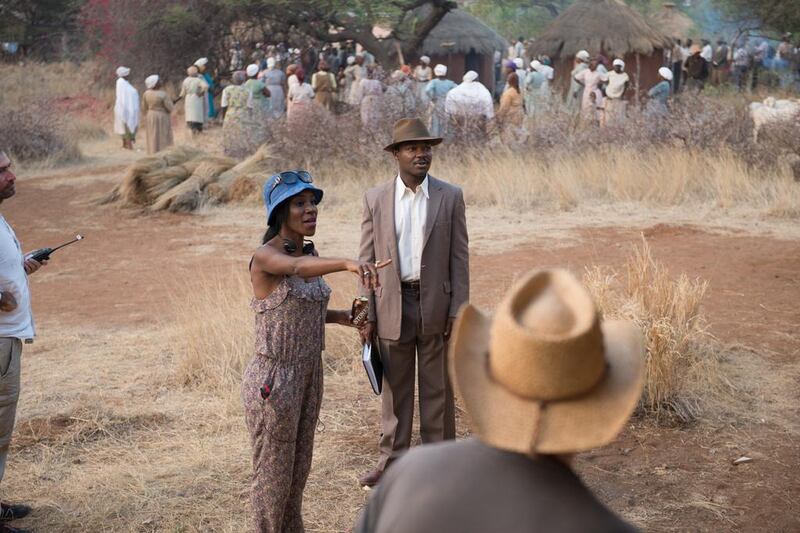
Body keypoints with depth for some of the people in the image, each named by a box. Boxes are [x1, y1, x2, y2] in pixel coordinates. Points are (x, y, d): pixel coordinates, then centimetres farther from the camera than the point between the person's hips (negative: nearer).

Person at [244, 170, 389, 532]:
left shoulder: (310, 253, 5)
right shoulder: (264, 257, -21)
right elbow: (297, 269, -44)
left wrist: (339, 317, 2)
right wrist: (350, 264, -62)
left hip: (308, 374, 8)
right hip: (273, 378, -8)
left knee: (298, 465, 21)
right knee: (273, 472, 7)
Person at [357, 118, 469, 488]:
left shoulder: (450, 197, -1)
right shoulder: (375, 198, 1)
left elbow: (459, 258, 0)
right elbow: (367, 260, 3)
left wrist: (458, 311, -6)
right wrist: (366, 315, -1)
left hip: (436, 304, -1)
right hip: (392, 305, 1)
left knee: (437, 388, 8)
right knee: (394, 388, 10)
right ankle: (392, 461, 21)